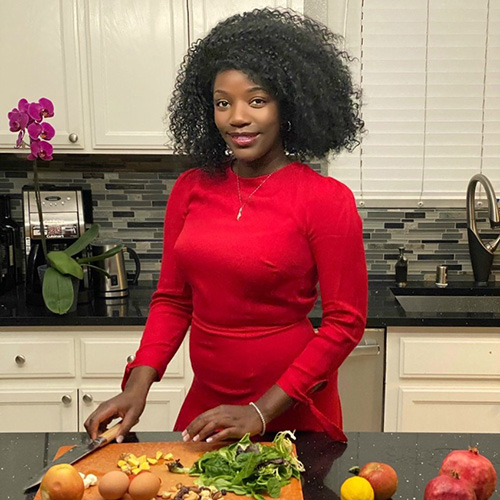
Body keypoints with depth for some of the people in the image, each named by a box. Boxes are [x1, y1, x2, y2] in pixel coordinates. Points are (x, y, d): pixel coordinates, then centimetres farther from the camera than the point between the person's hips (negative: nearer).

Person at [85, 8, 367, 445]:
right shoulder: (191, 190, 0)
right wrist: (139, 383, -7)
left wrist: (262, 411, -17)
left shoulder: (326, 200, -15)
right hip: (205, 404, 4)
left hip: (291, 412, -4)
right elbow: (172, 299, 7)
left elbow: (345, 323, -13)